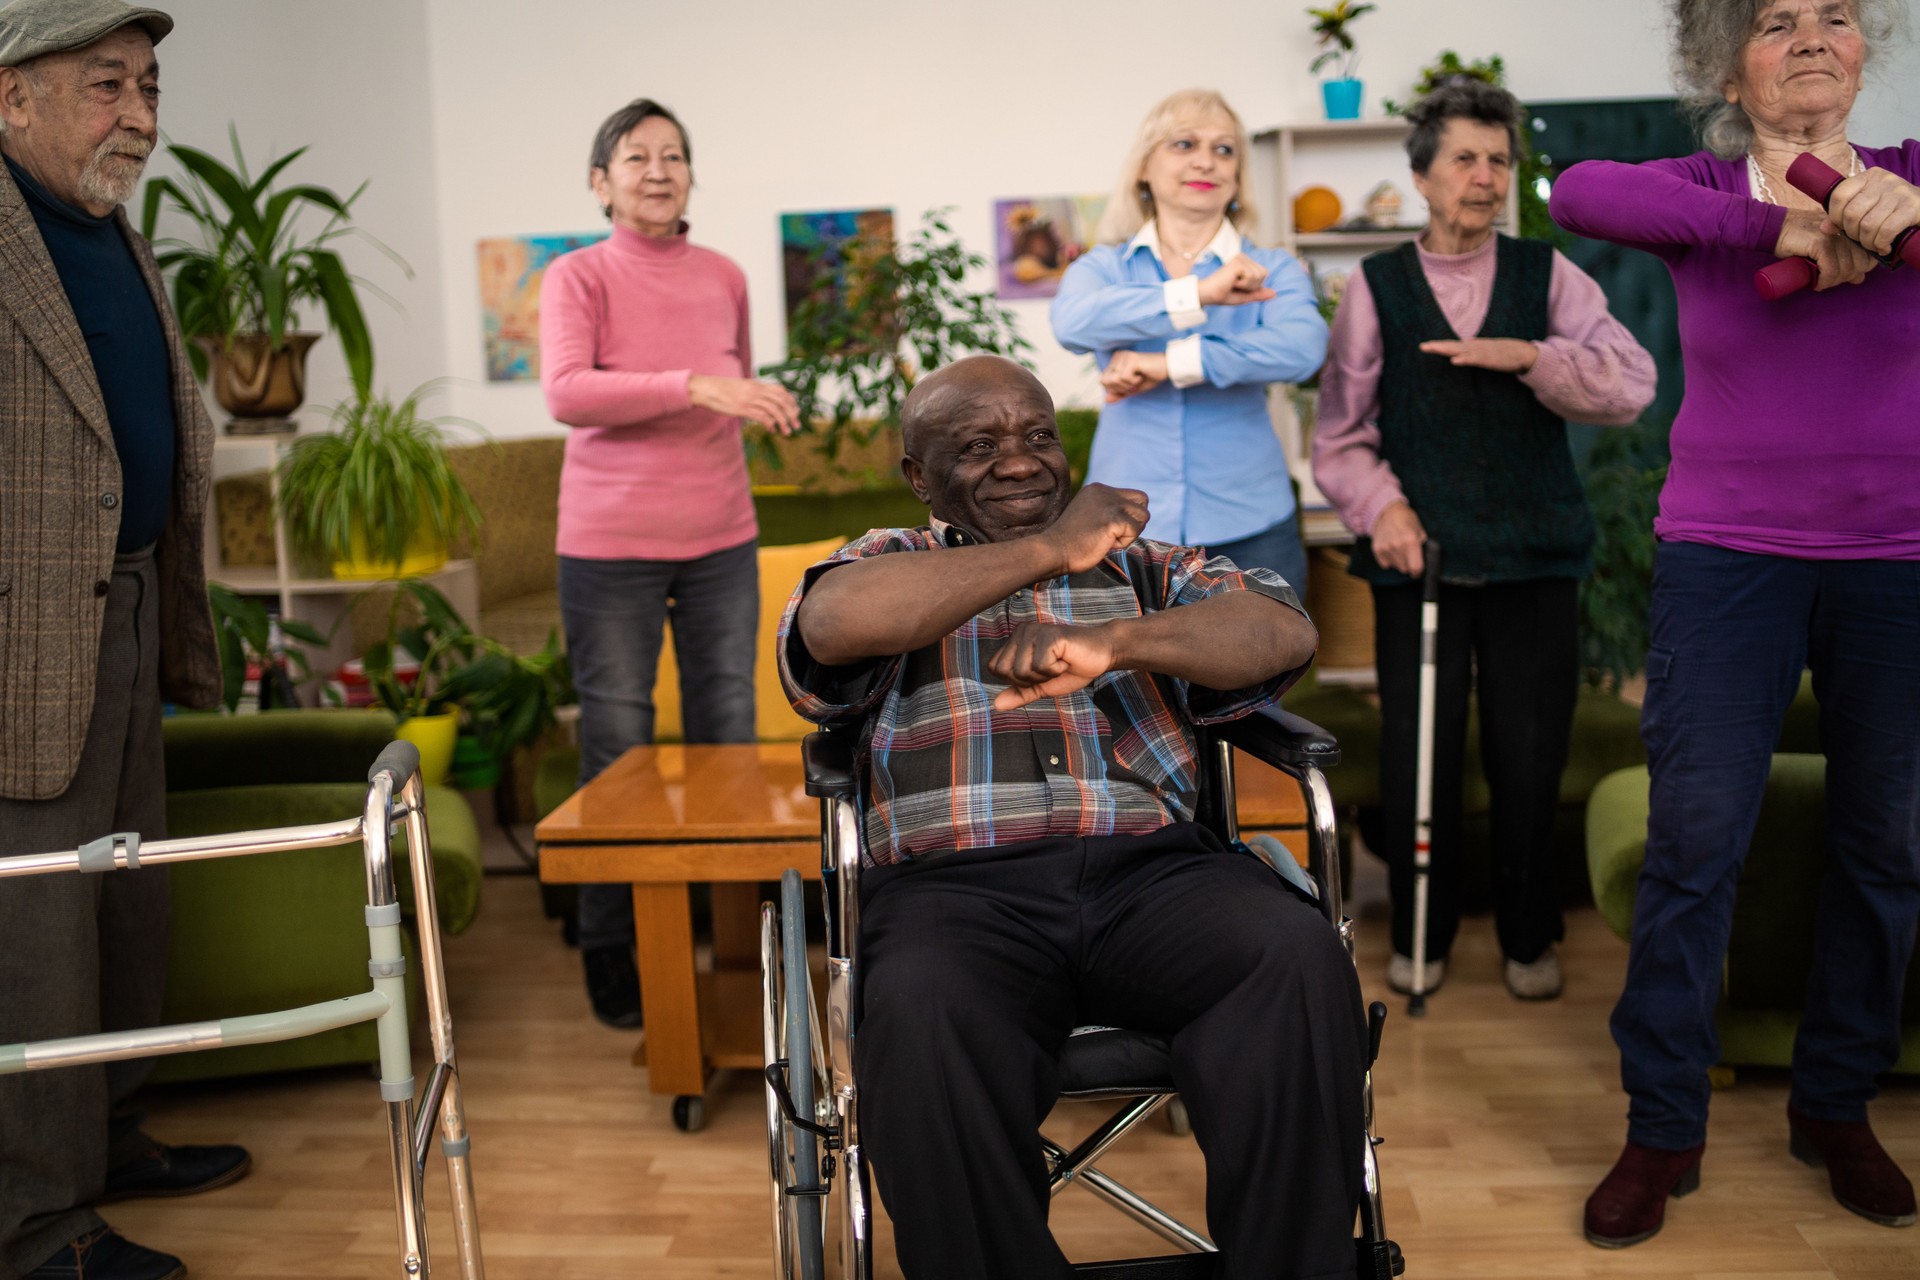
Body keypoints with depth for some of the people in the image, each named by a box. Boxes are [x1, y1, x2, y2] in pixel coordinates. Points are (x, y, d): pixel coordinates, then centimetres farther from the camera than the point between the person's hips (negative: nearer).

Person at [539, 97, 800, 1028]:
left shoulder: (724, 278, 11)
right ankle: (611, 954, 13)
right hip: (610, 548, -4)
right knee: (617, 749, 1)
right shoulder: (577, 278, -3)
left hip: (720, 542, 4)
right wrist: (694, 387, -29)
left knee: (728, 739, 7)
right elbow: (565, 393, -21)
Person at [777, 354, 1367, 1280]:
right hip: (953, 885, -1)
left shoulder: (1143, 565, 24)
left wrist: (1110, 642, -14)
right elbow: (835, 623, -7)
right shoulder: (887, 565, 20)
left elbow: (1283, 632, 4)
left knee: (1300, 960, -29)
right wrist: (1051, 551, -3)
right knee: (922, 1018, -35)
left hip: (1148, 866, 2)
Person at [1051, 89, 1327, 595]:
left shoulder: (1271, 270, 4)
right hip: (1128, 526, 1)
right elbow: (1073, 322, -18)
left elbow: (1301, 348, -18)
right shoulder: (1104, 266, 6)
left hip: (1247, 531, 0)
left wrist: (1169, 364, -22)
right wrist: (1197, 295, -26)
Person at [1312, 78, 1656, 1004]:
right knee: (1417, 758, 3)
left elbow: (1631, 386, -2)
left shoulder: (1548, 275, 9)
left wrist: (1529, 356, -17)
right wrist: (1380, 505, -13)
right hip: (1419, 553, -1)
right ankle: (1419, 936, 23)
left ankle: (1528, 937, 25)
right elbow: (1339, 430, 4)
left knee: (1531, 760, 5)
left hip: (1533, 555, 1)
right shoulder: (1375, 287, 7)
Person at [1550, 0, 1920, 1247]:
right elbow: (1579, 191, -20)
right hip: (1728, 558, -2)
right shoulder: (1704, 195, -1)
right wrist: (1775, 225, -24)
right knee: (1695, 839, -2)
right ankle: (1663, 1131, 11)